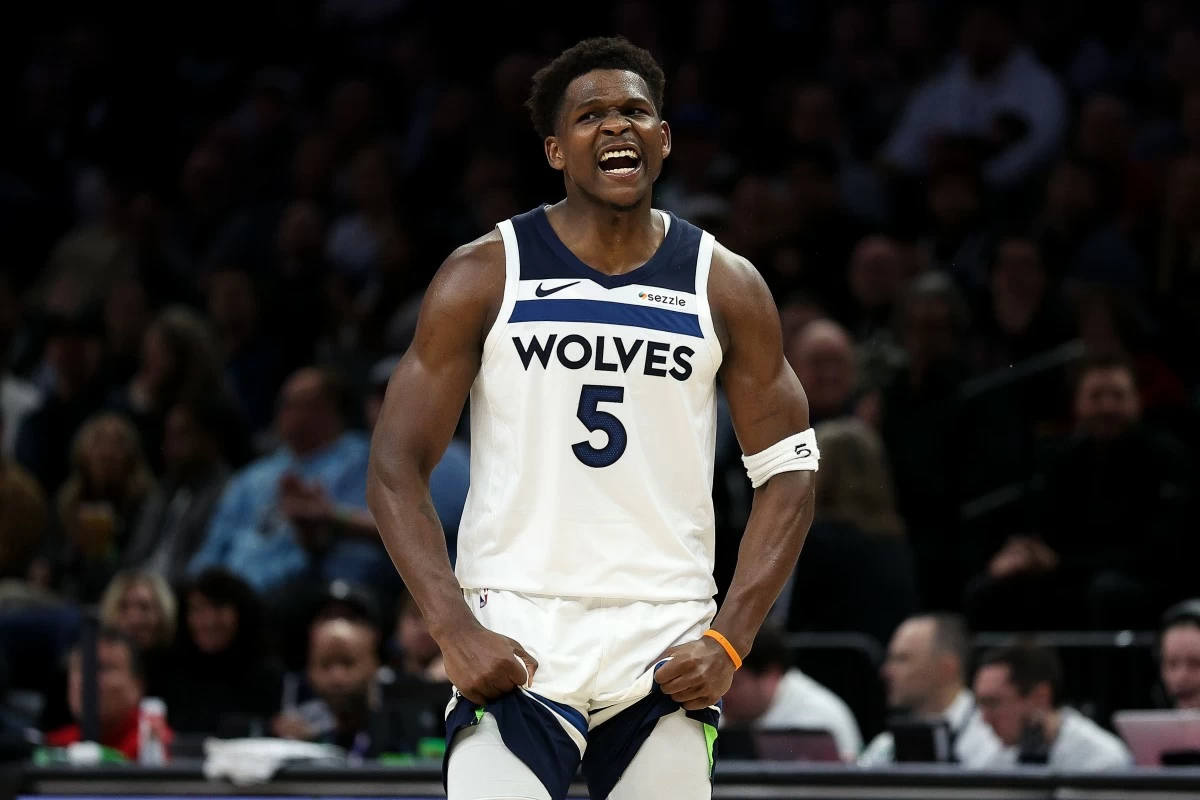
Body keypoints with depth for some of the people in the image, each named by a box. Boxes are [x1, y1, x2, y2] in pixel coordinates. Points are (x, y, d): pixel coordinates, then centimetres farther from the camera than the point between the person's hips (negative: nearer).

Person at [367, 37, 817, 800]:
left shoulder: (726, 287, 6)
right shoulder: (484, 276, 0)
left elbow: (788, 474, 8)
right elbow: (396, 468, -1)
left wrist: (729, 641, -4)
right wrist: (455, 632, -12)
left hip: (665, 648, 2)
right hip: (516, 641, -2)